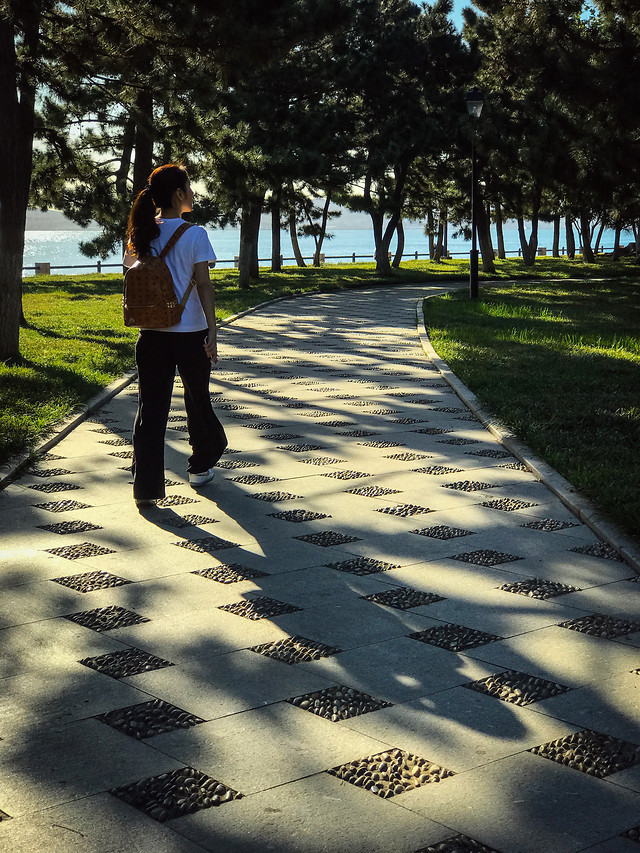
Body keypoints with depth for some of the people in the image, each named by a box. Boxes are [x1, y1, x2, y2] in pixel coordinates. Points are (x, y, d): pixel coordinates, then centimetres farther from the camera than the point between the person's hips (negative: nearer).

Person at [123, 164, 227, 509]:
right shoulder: (194, 234, -10)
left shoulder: (143, 234, 3)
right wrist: (212, 331, -14)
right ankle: (200, 466, 34)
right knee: (197, 400, 17)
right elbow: (203, 286, -13)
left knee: (150, 407, 2)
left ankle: (146, 487, -2)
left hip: (151, 334, 3)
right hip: (190, 332, -3)